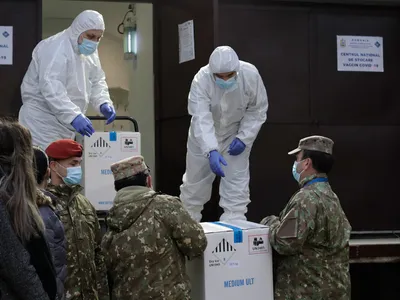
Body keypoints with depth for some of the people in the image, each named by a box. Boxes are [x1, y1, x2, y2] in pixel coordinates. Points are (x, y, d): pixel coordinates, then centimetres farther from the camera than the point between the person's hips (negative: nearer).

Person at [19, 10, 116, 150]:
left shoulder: (89, 51, 9)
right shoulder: (56, 48, -18)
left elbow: (97, 81, 14)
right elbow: (51, 88, -30)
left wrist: (104, 103, -7)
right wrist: (74, 115, -40)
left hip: (64, 123, 9)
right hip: (42, 122, -9)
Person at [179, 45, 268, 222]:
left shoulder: (251, 75, -27)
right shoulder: (201, 80, -32)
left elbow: (257, 110, -13)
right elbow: (201, 119, -40)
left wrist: (244, 138, -21)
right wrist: (211, 151, -52)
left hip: (235, 134, 0)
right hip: (204, 137, 0)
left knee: (236, 184, -9)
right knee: (195, 182, 11)